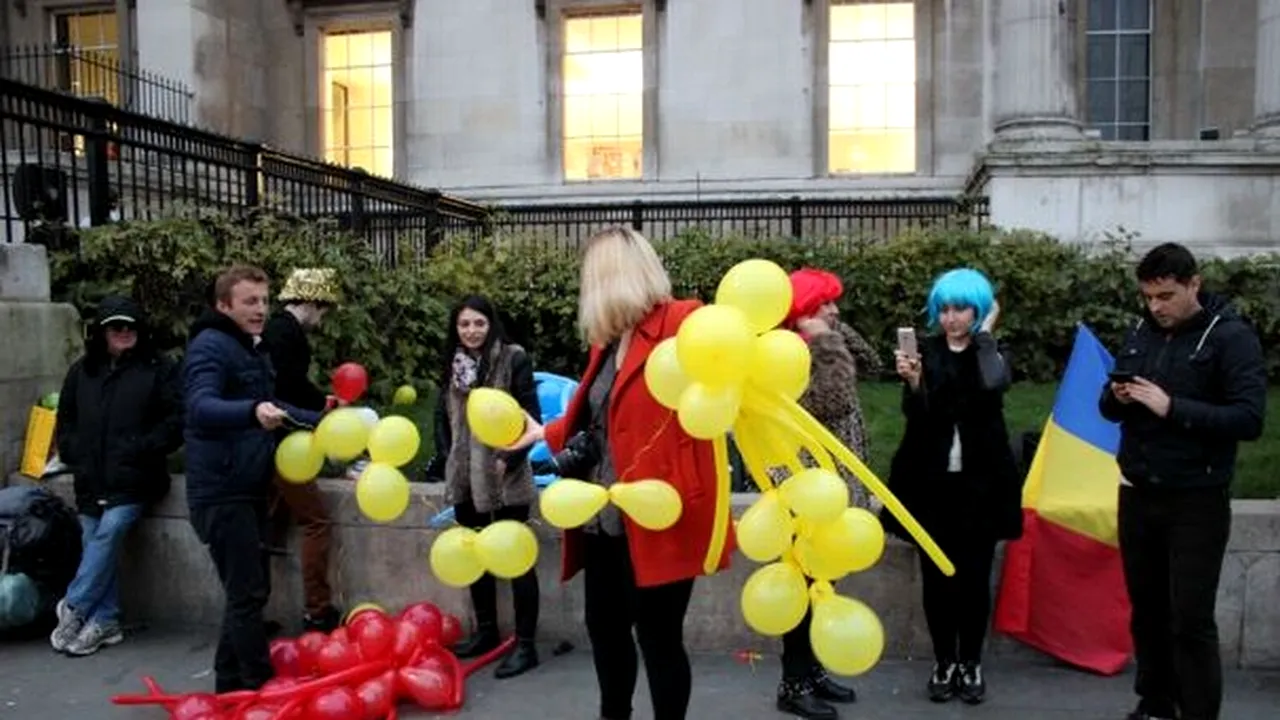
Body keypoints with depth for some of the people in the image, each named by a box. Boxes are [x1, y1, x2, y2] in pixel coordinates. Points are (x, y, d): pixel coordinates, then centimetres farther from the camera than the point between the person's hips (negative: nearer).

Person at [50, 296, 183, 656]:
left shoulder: (159, 368, -1)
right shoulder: (81, 371, 14)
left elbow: (176, 420, -5)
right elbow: (65, 419, 22)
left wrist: (142, 449, -13)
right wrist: (74, 455, 7)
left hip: (133, 478, -5)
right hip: (91, 480, 5)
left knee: (107, 533, -17)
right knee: (98, 545, 3)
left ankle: (73, 609, -1)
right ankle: (105, 622, 11)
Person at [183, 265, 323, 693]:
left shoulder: (254, 349, 15)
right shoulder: (210, 346, -14)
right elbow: (201, 408, -32)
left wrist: (322, 420, 20)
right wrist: (253, 411, -49)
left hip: (249, 489, 10)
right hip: (221, 492, -10)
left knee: (251, 590, 15)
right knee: (247, 593, -6)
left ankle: (231, 684, 26)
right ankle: (260, 689, 4)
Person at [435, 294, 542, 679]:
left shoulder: (514, 358, -8)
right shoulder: (453, 363, 10)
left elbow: (530, 415, -11)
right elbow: (442, 415, 16)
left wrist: (508, 459, -15)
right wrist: (447, 456, 6)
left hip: (505, 476, -6)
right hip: (465, 476, 7)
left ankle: (525, 644, 6)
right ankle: (486, 631, 32)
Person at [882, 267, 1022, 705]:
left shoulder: (992, 353, 3)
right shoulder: (925, 352, 2)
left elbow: (994, 384, -22)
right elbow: (917, 414, -10)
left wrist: (985, 332, -11)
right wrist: (912, 382, -29)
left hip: (980, 481, 0)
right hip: (932, 481, 0)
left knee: (975, 576, 6)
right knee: (936, 575, 6)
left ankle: (971, 664, 20)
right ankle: (944, 662, 20)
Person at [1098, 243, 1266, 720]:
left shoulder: (1231, 337, -9)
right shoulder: (1141, 333, 7)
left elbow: (1250, 419, -18)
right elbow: (1109, 408, 13)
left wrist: (1172, 407, -25)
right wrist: (1116, 398, -9)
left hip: (1197, 503, -5)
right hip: (1136, 496, 5)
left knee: (1191, 619, -2)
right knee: (1146, 609, 14)